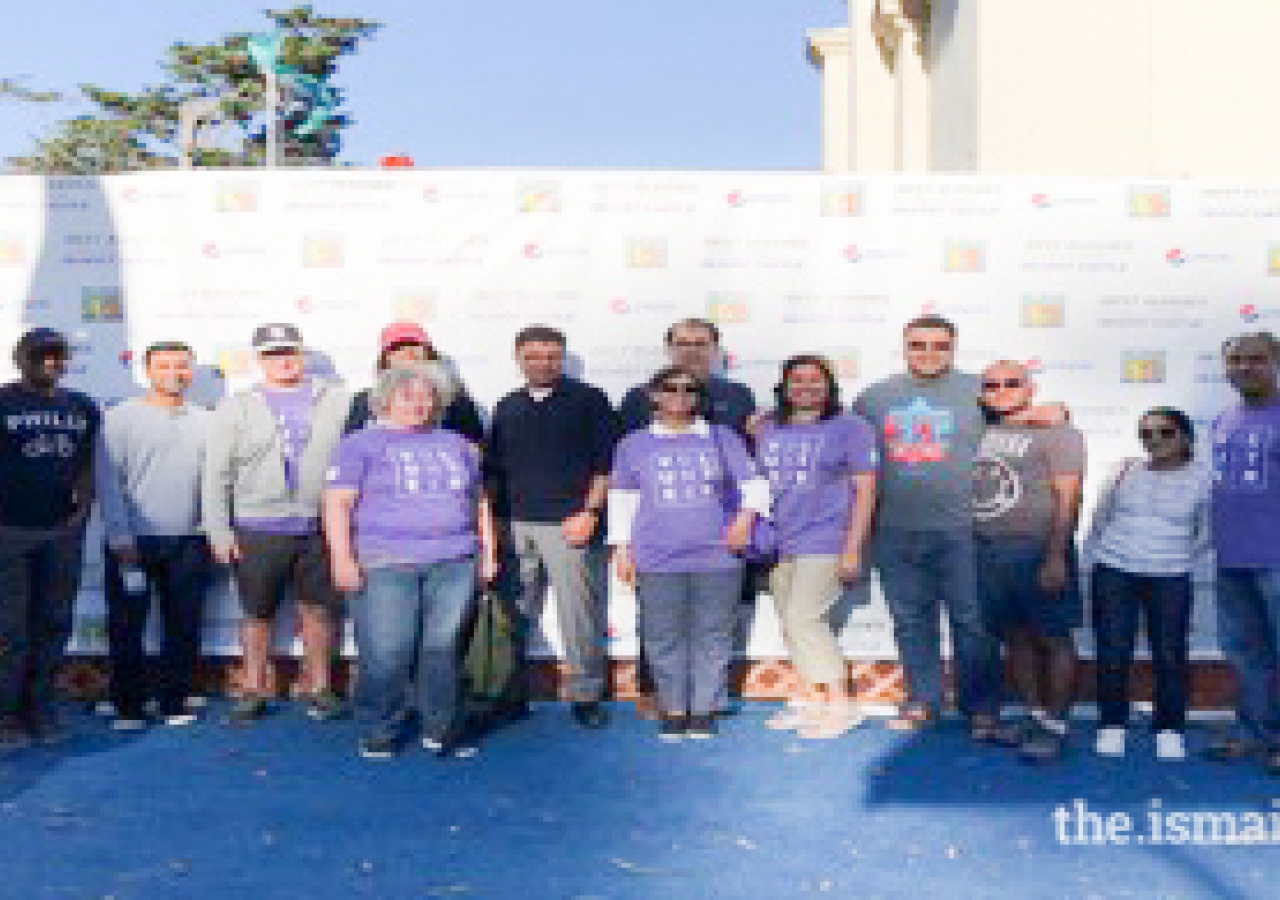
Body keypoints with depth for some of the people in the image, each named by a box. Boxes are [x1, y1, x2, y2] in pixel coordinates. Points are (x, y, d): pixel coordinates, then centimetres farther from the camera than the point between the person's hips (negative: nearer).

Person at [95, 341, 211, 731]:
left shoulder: (205, 421, 9)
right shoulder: (122, 417, 1)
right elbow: (108, 480, -2)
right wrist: (120, 537, -8)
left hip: (187, 543, 2)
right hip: (133, 542, -2)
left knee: (183, 627, 6)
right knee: (126, 627, 2)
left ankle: (174, 702, 18)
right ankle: (128, 707, 14)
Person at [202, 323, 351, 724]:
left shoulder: (336, 401, 6)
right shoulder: (236, 408, 6)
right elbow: (216, 475, 5)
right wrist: (219, 532, -1)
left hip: (319, 529, 0)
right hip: (259, 531, 0)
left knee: (319, 609, 8)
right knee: (257, 614, 8)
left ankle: (319, 687, 21)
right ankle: (254, 690, 21)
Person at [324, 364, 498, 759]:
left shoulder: (457, 445, 20)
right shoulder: (361, 445, 8)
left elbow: (479, 501, 26)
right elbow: (337, 504, 0)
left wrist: (488, 551, 18)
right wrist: (342, 558, -9)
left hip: (453, 564, 3)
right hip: (385, 566, -3)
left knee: (444, 649, -2)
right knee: (386, 656, -7)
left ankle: (442, 730, 10)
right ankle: (381, 733, 9)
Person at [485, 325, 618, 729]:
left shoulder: (588, 400, 4)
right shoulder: (507, 408, 17)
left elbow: (606, 464, -1)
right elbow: (493, 470, 20)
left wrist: (589, 513, -10)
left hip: (569, 525, -4)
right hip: (516, 525, 4)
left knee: (579, 614, -4)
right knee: (515, 614, 6)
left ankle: (585, 696, 7)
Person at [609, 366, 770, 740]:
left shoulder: (721, 439, 11)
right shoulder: (635, 444, 12)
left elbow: (753, 482, 11)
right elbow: (621, 499, 15)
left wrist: (746, 515, -7)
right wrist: (621, 548, 9)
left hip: (716, 557, 0)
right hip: (657, 560, 0)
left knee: (712, 636, 0)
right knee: (664, 638, 1)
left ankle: (705, 709, 10)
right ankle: (673, 709, 12)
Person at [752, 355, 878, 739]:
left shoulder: (849, 427, -2)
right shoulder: (767, 429, 12)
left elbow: (864, 490, -5)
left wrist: (853, 548, -10)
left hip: (824, 543, -6)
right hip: (778, 545, 6)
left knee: (803, 618, -14)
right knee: (791, 625, 10)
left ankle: (841, 703, -3)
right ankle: (810, 699, 24)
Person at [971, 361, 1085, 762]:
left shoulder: (1056, 432, -3)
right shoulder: (981, 434, 15)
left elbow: (1067, 498, -10)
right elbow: (965, 491, 17)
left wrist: (1056, 556, -17)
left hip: (1037, 552, -6)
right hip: (987, 553, 6)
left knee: (1053, 639, 1)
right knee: (1015, 638, 10)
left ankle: (1056, 725, 8)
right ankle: (1038, 715, 21)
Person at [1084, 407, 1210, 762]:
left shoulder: (1202, 478, 0)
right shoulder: (1126, 471, 5)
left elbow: (1206, 532, 7)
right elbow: (1100, 519, 13)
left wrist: (1181, 559, 2)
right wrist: (1094, 558, 12)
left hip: (1169, 577, -1)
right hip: (1114, 571, 1)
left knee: (1170, 654, -1)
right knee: (1112, 651, 0)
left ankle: (1169, 730, 13)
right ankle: (1112, 726, 12)